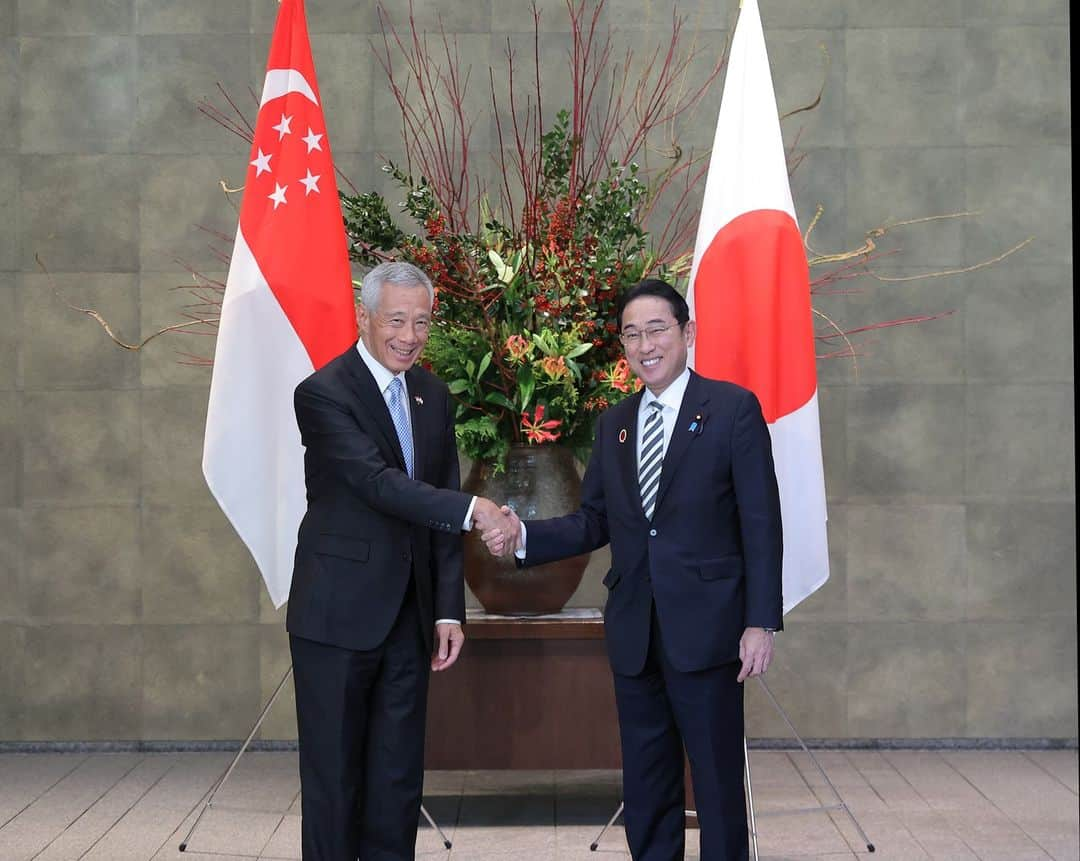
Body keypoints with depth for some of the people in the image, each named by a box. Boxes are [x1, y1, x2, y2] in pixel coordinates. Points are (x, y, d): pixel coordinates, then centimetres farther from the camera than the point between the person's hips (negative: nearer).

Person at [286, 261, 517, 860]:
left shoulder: (433, 396, 10)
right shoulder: (323, 393, -11)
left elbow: (441, 513, 11)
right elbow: (378, 482, -22)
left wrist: (449, 610, 6)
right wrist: (471, 510, -30)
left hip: (408, 618, 6)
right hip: (338, 614, -6)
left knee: (399, 773, 8)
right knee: (334, 772, 2)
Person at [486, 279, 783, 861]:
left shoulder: (733, 409, -4)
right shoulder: (613, 424, 13)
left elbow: (761, 523, -7)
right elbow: (593, 523, 12)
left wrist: (761, 621, -12)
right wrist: (524, 537, -5)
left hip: (704, 627, -5)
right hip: (634, 633, 5)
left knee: (717, 780, 1)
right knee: (644, 787, 12)